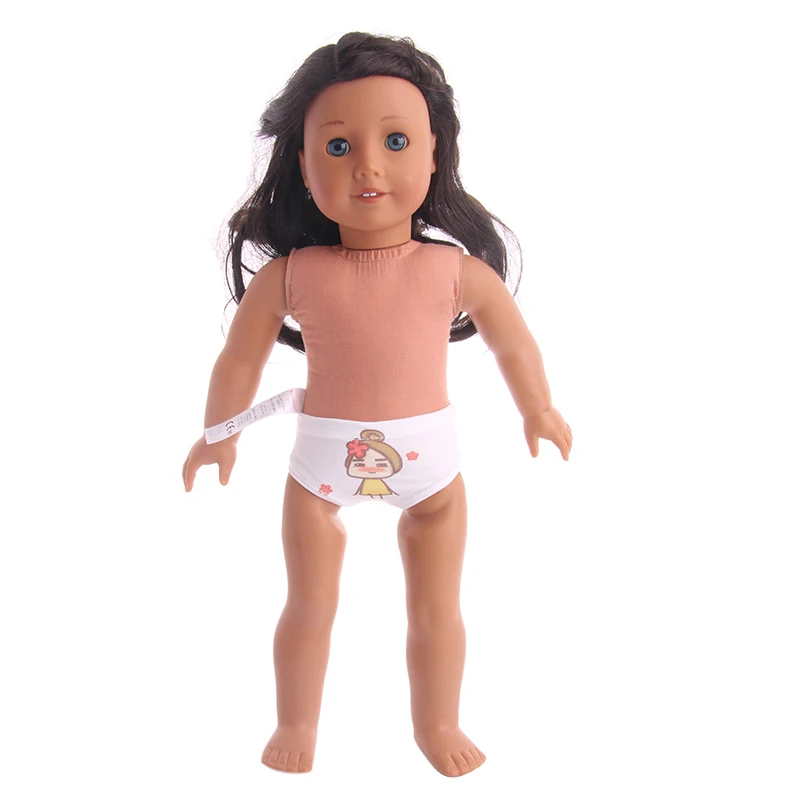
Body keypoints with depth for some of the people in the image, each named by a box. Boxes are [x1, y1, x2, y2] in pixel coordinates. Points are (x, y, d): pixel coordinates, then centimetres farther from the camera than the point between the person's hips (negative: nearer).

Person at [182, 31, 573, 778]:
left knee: (436, 610, 15)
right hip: (321, 460, 0)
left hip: (430, 458, 1)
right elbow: (240, 358, 0)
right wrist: (217, 435, 11)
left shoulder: (457, 270, -11)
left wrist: (538, 411, 20)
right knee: (309, 607, 15)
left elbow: (513, 341, 7)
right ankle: (296, 726, 39)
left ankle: (437, 725, 39)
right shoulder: (289, 276, -15)